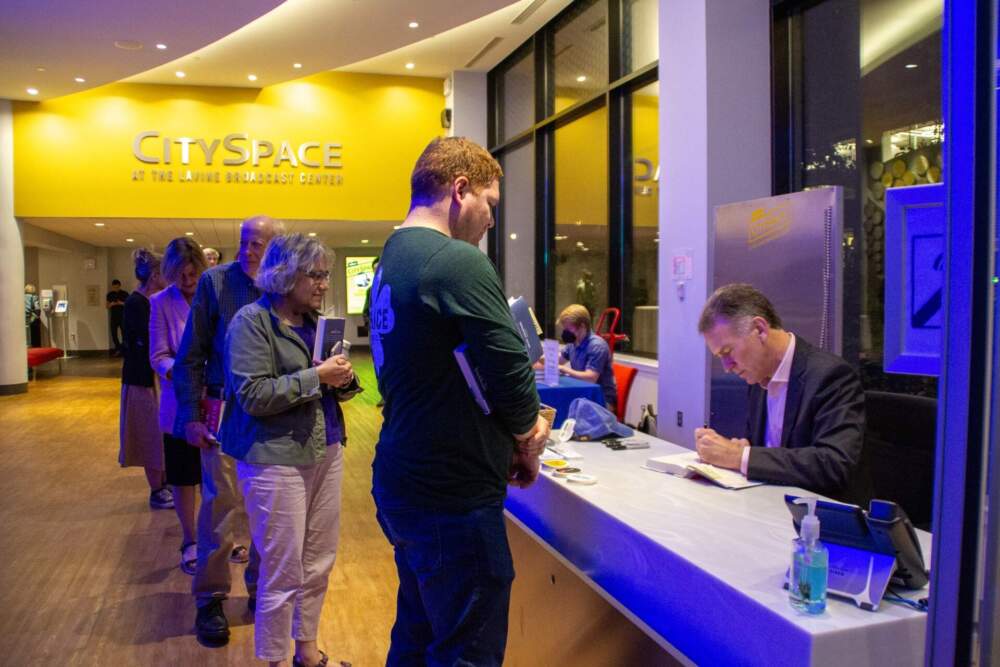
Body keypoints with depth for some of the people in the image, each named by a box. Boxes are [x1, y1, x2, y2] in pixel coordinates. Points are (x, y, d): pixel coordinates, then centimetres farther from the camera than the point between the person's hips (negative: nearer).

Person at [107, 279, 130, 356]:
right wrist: (111, 304, -11)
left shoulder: (125, 294, -1)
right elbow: (107, 306, 10)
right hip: (114, 317, 3)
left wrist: (122, 303, -17)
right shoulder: (110, 294, 7)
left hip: (123, 317, -3)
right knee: (114, 334, 2)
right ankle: (118, 349, 19)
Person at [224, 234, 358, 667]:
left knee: (318, 564, 15)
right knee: (283, 573, 3)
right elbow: (253, 396, -19)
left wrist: (344, 377, -6)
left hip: (326, 450, 7)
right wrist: (315, 377, -20)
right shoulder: (252, 321, -10)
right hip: (277, 459, -7)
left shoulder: (315, 320, 12)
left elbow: (333, 386, 17)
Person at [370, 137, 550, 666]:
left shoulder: (390, 261, 11)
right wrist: (528, 443, 3)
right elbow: (512, 372, -18)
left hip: (402, 484, 9)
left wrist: (511, 431, 8)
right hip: (452, 496, -9)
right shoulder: (459, 262, -19)